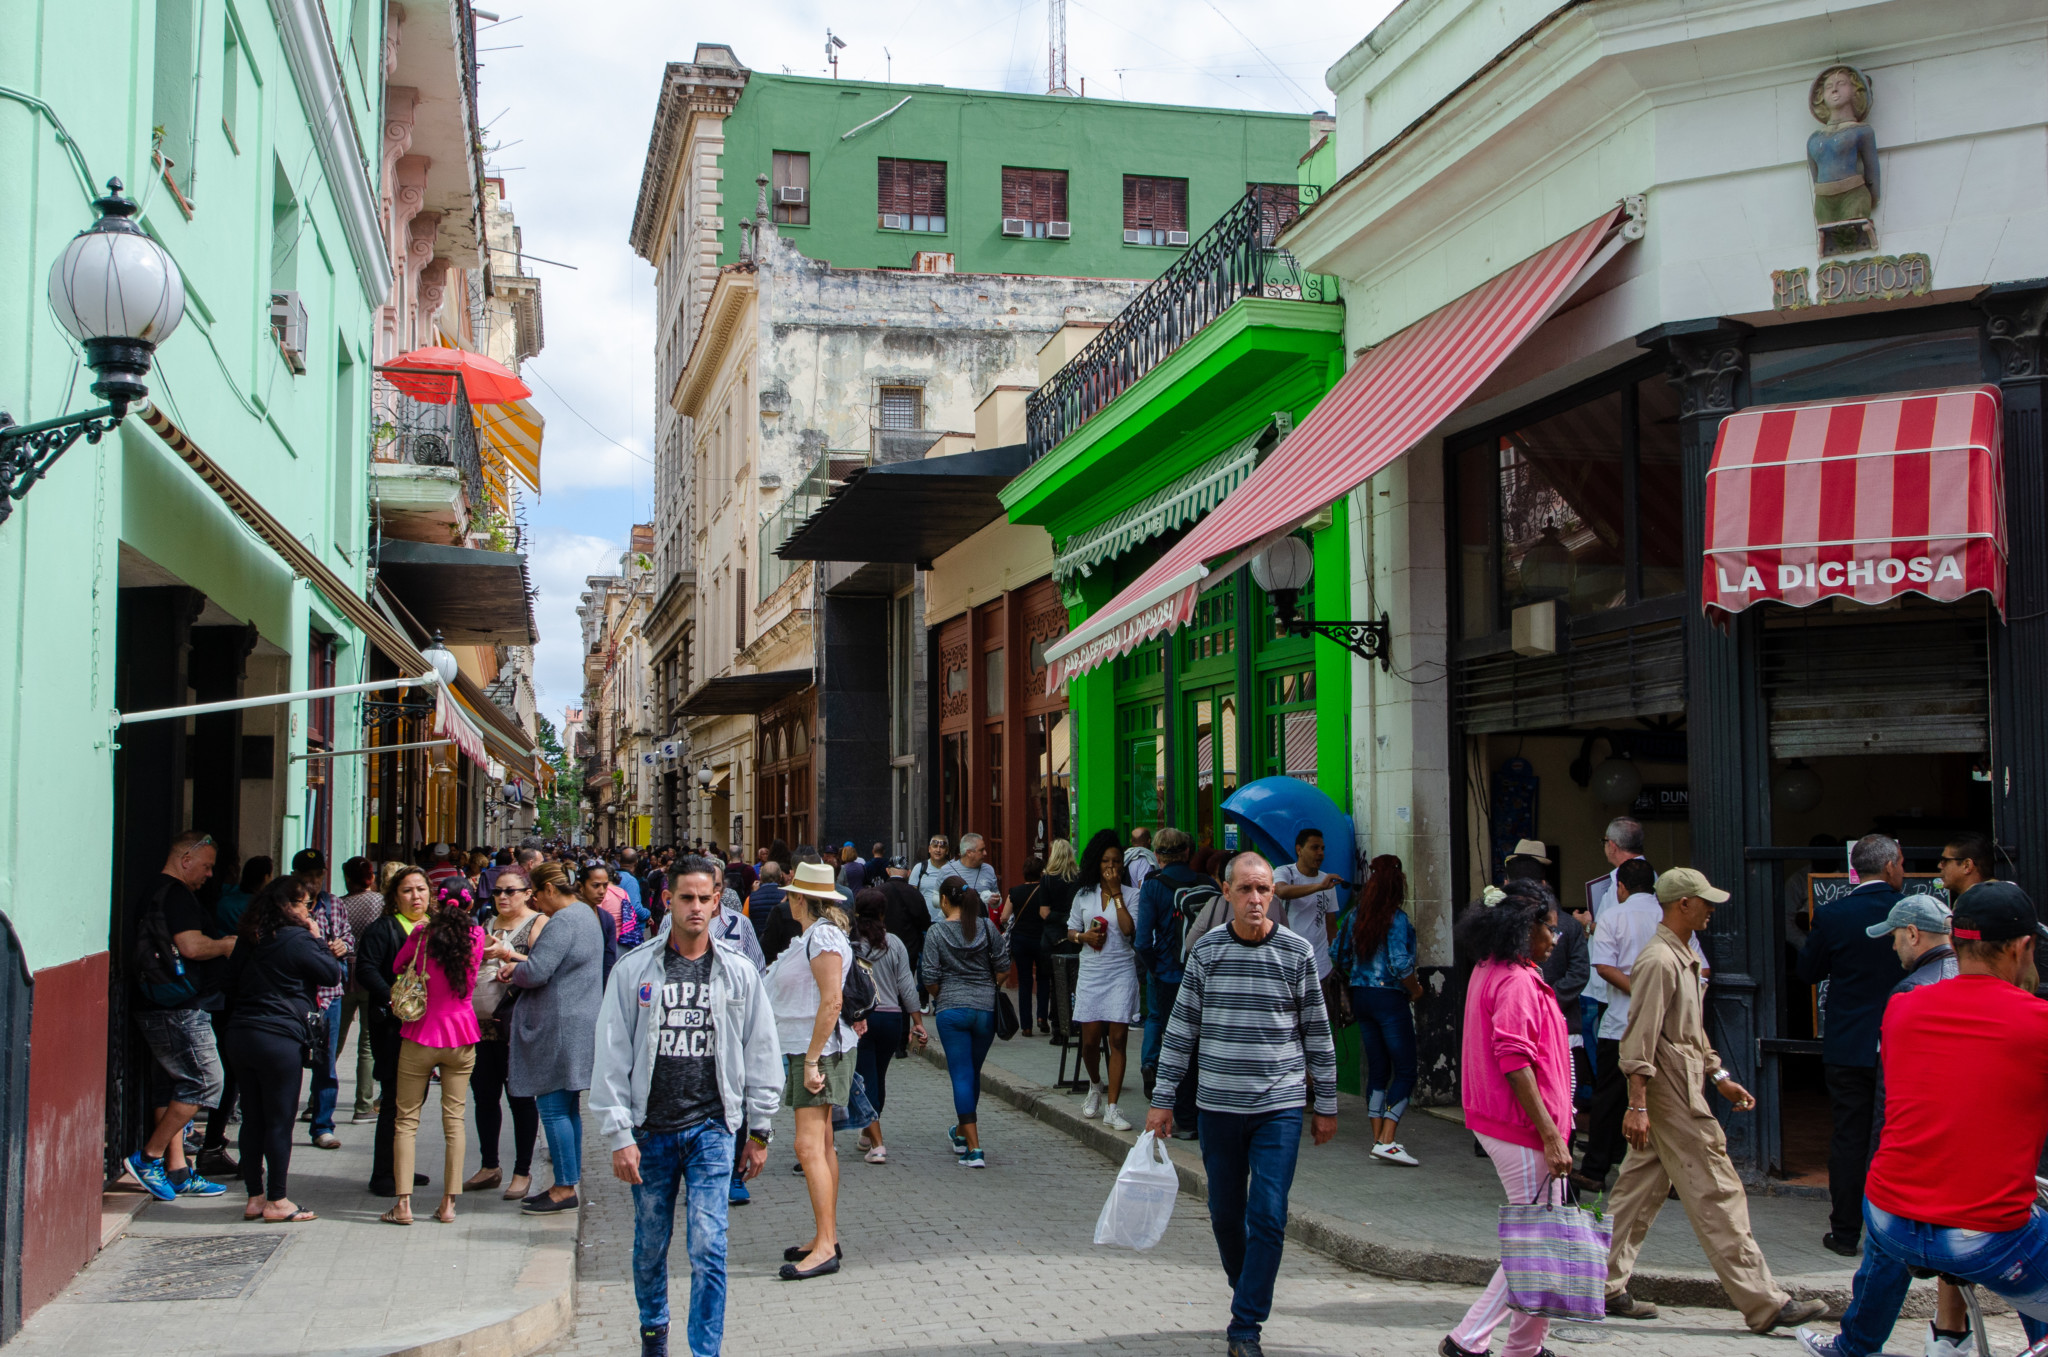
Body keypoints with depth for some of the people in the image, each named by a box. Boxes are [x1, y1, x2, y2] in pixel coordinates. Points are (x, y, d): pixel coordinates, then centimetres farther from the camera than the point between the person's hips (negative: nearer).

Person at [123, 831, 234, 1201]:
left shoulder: (154, 890, 19)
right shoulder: (175, 894, -13)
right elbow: (191, 946, -22)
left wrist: (220, 943, 12)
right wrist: (228, 945, -5)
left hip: (157, 1007, 11)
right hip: (179, 1009, -11)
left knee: (171, 1086, 11)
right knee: (205, 1079, -8)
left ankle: (176, 1171, 14)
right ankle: (149, 1157, -5)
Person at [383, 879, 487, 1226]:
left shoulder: (422, 933, -10)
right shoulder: (476, 937, -6)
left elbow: (397, 968, 5)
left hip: (420, 1035, -1)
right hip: (461, 1039, 2)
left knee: (407, 1120, 6)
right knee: (454, 1119, 7)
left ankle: (403, 1203, 1)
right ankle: (449, 1204, 7)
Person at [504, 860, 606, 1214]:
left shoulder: (563, 921, -18)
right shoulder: (585, 914, 16)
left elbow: (536, 973, -22)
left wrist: (512, 970, -1)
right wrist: (518, 961, 10)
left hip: (560, 1026, -10)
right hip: (579, 1022, 10)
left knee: (552, 1106, -5)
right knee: (568, 1107, 14)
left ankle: (565, 1189, -2)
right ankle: (569, 1183, 19)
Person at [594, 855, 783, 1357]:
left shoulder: (738, 972, 2)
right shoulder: (634, 969, 0)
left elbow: (761, 1053, 8)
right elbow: (611, 1058, 0)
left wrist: (759, 1131, 7)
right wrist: (618, 1134, -5)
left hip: (711, 1128, -1)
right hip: (650, 1129, 1)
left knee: (707, 1248, -9)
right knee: (650, 1244, 14)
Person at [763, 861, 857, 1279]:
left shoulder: (823, 936, -16)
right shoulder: (813, 935, 15)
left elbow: (832, 1001, -23)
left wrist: (812, 1060, -23)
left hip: (820, 1050, -11)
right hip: (806, 1050, 11)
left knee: (809, 1146, -14)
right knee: (821, 1146, 13)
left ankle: (825, 1248, -16)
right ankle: (826, 1236, 19)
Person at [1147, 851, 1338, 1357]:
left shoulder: (1296, 952, -3)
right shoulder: (1206, 949, 1)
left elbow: (1317, 1033, 5)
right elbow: (1181, 1027, 5)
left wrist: (1326, 1105, 7)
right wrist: (1162, 1100, 4)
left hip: (1279, 1107, -2)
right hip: (1218, 1105, 2)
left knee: (1268, 1217, -6)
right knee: (1225, 1213, 11)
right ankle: (1248, 1291, 35)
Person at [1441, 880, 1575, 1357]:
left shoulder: (1488, 971, 15)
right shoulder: (1516, 982, -18)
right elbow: (1515, 1060, -25)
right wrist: (1549, 1132, -25)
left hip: (1494, 1121, 11)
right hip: (1522, 1128, -11)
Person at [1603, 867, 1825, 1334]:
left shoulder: (1683, 958, 17)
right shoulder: (1659, 961, -17)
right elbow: (1639, 1039, -21)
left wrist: (1720, 1077, 22)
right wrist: (1637, 1104, -24)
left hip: (1682, 1084, 10)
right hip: (1670, 1093, -10)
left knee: (1641, 1190, 11)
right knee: (1717, 1194, -5)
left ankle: (1606, 1288, 16)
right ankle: (1763, 1303, -1)